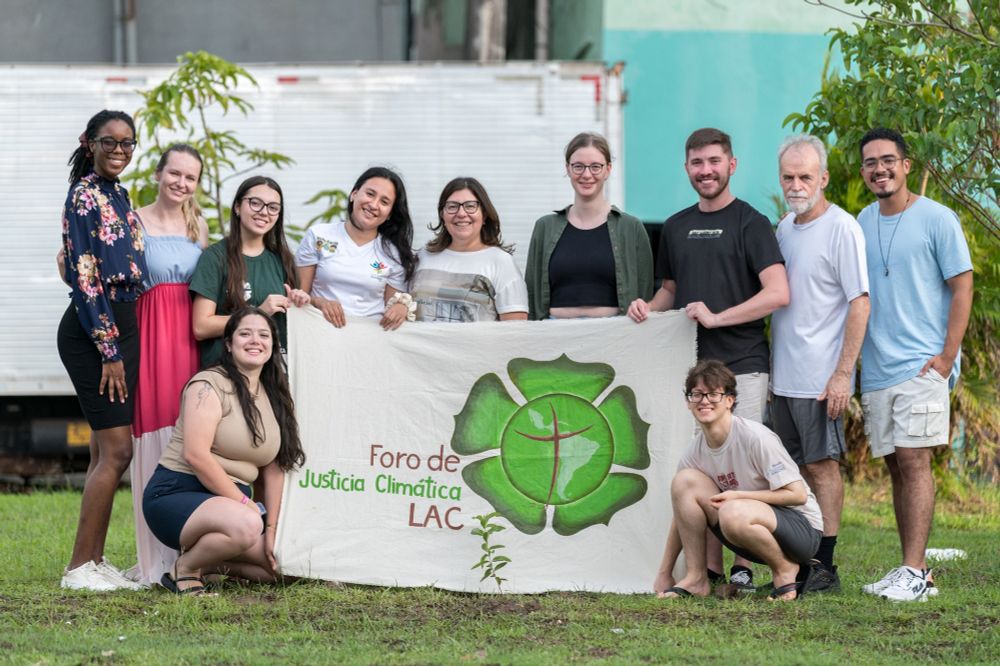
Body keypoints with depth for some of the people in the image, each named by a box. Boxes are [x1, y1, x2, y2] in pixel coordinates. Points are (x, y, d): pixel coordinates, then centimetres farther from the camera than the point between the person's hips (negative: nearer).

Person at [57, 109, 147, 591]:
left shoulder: (118, 196, 16)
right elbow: (83, 277, -16)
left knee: (106, 451, 10)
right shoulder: (85, 195, -11)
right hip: (92, 331, -9)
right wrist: (108, 349, -17)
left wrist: (120, 346, 15)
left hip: (119, 329, 9)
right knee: (116, 450, -10)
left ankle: (95, 560, 14)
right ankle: (79, 566, -7)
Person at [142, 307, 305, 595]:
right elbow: (196, 455, -21)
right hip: (177, 494, -8)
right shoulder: (209, 385, -10)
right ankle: (185, 568, -11)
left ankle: (210, 563, 10)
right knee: (245, 526, -37)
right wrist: (245, 504, -19)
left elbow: (274, 470, 9)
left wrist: (271, 530, -1)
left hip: (234, 502, 8)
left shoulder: (274, 397, 13)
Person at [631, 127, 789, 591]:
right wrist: (648, 307, 6)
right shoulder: (676, 227, 16)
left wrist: (717, 317, -17)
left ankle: (744, 566, -3)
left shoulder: (750, 223, -3)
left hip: (741, 364, -6)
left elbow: (778, 293, -12)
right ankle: (708, 568, 8)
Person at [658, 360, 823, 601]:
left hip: (802, 529, -6)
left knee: (733, 513, -38)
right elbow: (681, 511, 7)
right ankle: (695, 578, -5)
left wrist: (738, 496, -20)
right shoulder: (696, 451, 0)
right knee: (685, 480, -11)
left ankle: (785, 569, -10)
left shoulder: (755, 437, -19)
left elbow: (797, 494, -19)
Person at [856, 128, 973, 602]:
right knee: (896, 466, 7)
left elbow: (962, 287, -5)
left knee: (914, 460, -12)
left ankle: (915, 572, -14)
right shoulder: (861, 224, 12)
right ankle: (911, 571, 12)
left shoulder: (936, 219, -4)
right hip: (876, 368, 6)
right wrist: (849, 362, 12)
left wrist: (947, 357, -11)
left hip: (921, 365, -6)